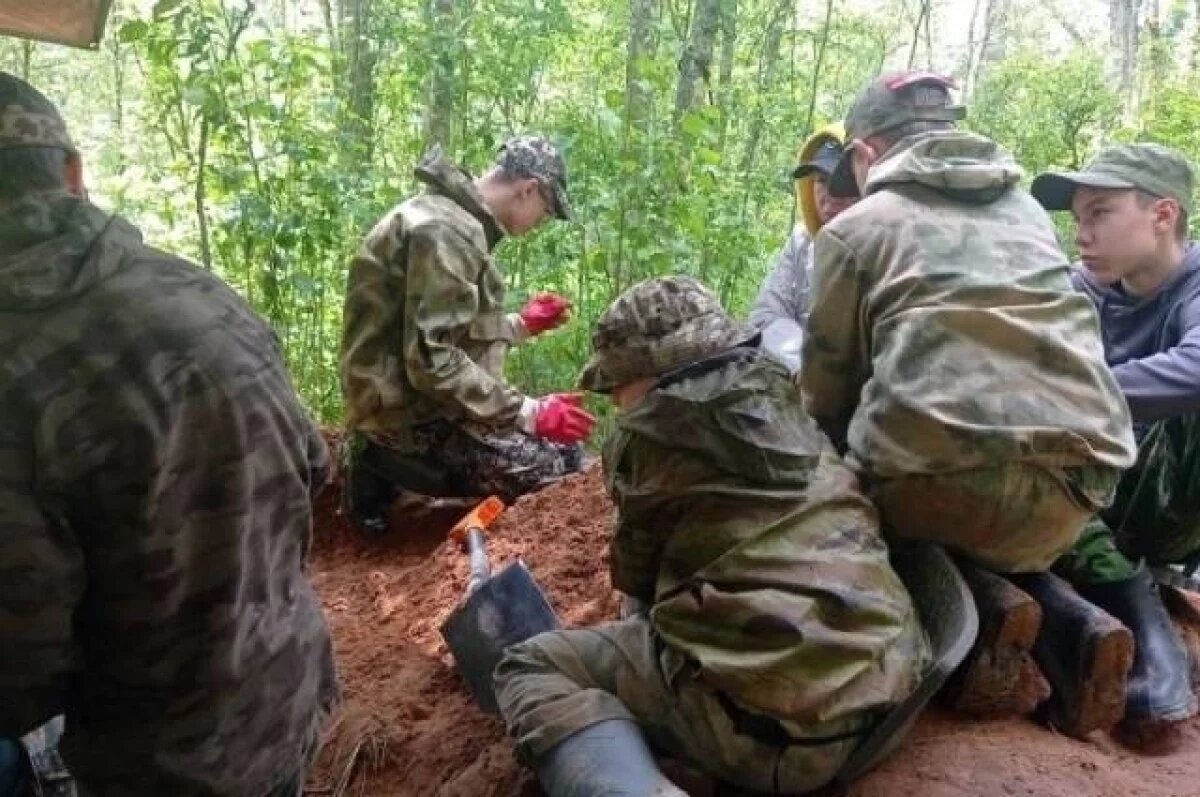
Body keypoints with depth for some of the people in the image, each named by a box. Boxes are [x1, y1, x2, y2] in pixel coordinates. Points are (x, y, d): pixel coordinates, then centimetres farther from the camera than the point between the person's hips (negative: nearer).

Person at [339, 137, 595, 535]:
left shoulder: (460, 220, 14)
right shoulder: (445, 230, -20)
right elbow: (431, 361, -28)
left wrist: (522, 324, 20)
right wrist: (531, 413, -25)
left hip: (418, 401, 11)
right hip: (409, 415, -11)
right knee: (561, 461, -15)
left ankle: (390, 464, 10)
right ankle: (391, 464, -4)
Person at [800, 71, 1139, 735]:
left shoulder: (855, 227, 8)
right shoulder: (1027, 207, 24)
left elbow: (827, 391, 12)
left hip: (943, 470, -6)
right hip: (1084, 473, 6)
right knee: (998, 549, 33)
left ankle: (986, 610, 0)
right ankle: (1076, 628, 5)